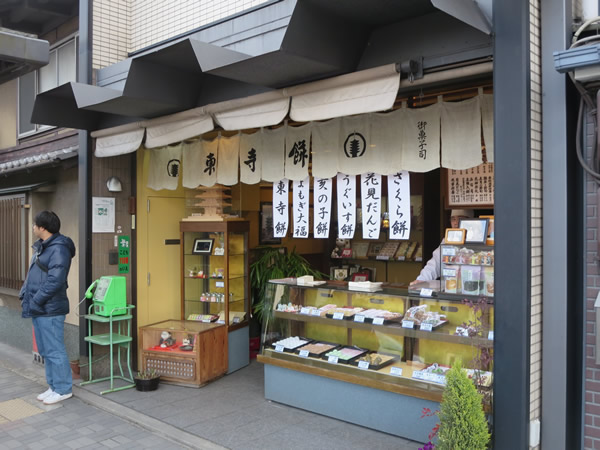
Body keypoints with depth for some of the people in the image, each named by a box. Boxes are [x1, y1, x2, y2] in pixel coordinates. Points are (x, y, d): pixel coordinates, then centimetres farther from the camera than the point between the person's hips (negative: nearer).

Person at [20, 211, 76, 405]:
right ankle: (54, 386, 27)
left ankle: (63, 389, 9)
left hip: (49, 310, -10)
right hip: (39, 309, 10)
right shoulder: (41, 247, 15)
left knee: (54, 350, -2)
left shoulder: (58, 249, -17)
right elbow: (32, 274, 21)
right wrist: (24, 294, 9)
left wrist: (36, 301, -18)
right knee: (45, 350, 16)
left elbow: (55, 280, -23)